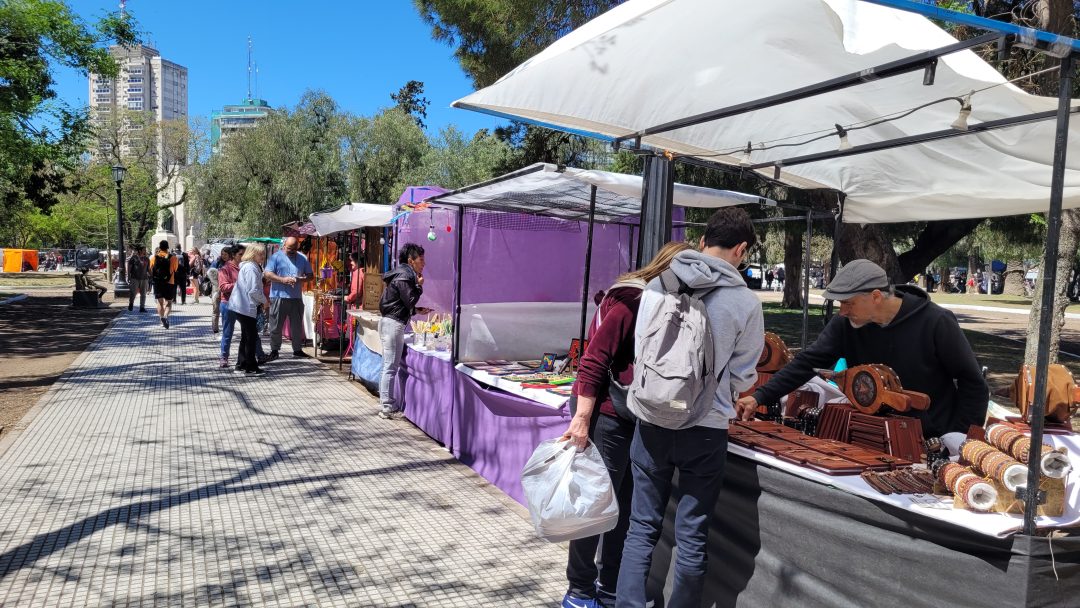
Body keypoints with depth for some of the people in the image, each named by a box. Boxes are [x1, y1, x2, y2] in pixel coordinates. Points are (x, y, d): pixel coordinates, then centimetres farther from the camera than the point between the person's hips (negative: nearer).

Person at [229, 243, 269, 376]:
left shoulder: (254, 266, 15)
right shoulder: (251, 268, -17)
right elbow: (253, 290, -22)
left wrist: (262, 300, 12)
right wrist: (264, 300, -8)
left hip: (241, 306, 11)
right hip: (246, 307, -11)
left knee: (246, 336, 18)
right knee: (251, 337, -3)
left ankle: (241, 365, 26)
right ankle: (250, 368, 2)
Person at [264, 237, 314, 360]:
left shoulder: (303, 258, 8)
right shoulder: (276, 257, -1)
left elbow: (310, 275, 9)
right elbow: (268, 273, -7)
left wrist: (300, 279, -12)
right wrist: (283, 279, -20)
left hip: (296, 297, 3)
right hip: (279, 296, -3)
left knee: (297, 325, 9)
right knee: (276, 326, 4)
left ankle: (297, 349, 21)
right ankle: (274, 350, 15)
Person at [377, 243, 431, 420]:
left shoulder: (401, 274, 17)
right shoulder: (404, 276, -14)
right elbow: (410, 301, -13)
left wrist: (416, 310, 16)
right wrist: (419, 286, -2)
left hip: (388, 321, 11)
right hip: (394, 324, -11)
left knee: (388, 366, 15)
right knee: (391, 367, -6)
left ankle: (385, 403, 22)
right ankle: (387, 408, -2)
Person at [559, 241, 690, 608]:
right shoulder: (628, 303, -16)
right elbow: (594, 361, -19)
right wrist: (582, 417, -22)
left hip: (638, 421, 9)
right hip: (607, 418, -9)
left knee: (624, 506, 15)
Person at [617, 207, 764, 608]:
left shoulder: (656, 286, -4)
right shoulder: (745, 302, -8)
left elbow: (639, 350, 4)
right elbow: (743, 377, 1)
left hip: (652, 422, 2)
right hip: (706, 430, -2)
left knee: (642, 527, 14)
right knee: (692, 538, 12)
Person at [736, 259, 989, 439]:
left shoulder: (935, 322, -18)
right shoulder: (845, 325, -9)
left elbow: (973, 382, -9)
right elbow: (808, 362, -12)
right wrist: (760, 396, -22)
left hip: (933, 443, -3)